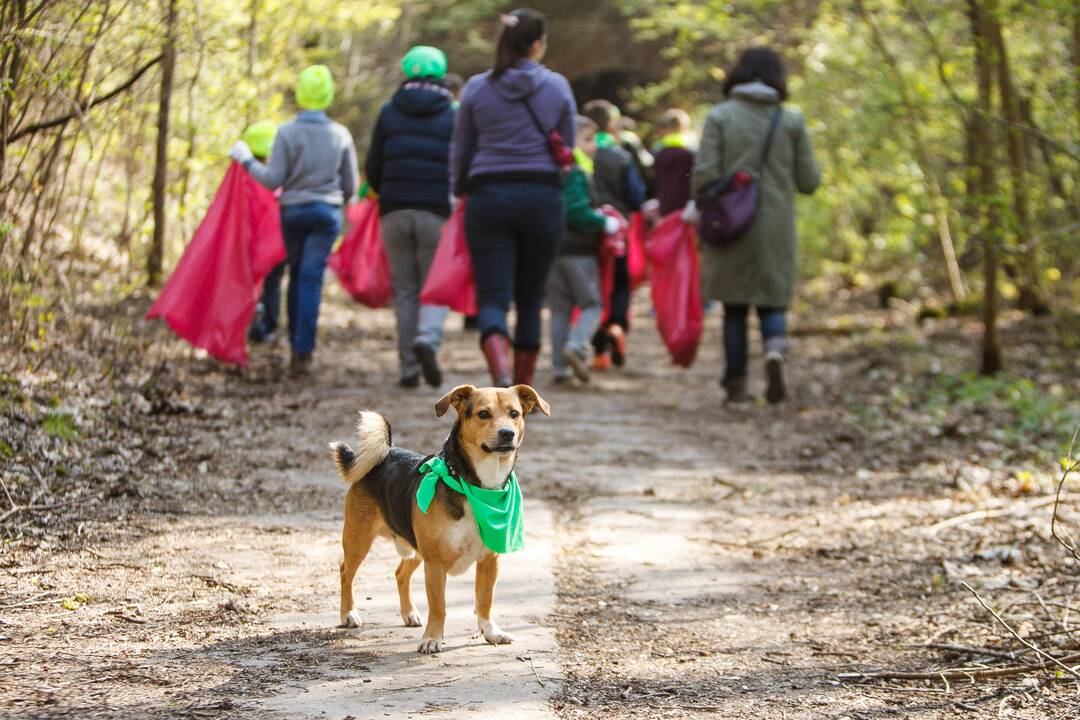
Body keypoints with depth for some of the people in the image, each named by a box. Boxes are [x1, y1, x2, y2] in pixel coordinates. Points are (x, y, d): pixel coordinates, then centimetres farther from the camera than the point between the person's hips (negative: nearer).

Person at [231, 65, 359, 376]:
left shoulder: (287, 132, -7)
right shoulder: (340, 135, -1)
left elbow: (273, 180, -10)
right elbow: (351, 185, 5)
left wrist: (246, 159, 4)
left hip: (293, 210, 0)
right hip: (328, 212, 0)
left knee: (297, 276, 15)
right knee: (312, 278, -3)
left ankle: (296, 347, 20)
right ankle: (304, 352, -12)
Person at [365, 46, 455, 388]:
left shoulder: (389, 112, 9)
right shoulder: (453, 115, 3)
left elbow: (373, 168, 9)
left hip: (394, 210, 2)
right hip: (437, 211, -2)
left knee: (405, 290, 8)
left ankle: (409, 367, 6)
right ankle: (428, 339, -24)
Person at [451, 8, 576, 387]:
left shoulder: (476, 88, 1)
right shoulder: (557, 87, 1)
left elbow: (460, 149, 9)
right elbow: (567, 148, 7)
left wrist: (459, 190, 25)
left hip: (488, 198, -1)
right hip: (543, 196, 1)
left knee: (492, 298, -3)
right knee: (530, 300, 13)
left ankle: (501, 372, -29)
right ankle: (524, 388, 19)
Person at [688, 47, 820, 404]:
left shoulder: (720, 117, -3)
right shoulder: (792, 121, 0)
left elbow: (705, 174, -9)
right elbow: (809, 181, 1)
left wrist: (697, 207, 8)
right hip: (776, 228, 1)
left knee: (735, 307, 10)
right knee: (772, 301, 10)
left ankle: (736, 384, 10)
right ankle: (775, 348, -21)